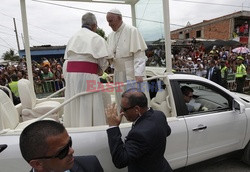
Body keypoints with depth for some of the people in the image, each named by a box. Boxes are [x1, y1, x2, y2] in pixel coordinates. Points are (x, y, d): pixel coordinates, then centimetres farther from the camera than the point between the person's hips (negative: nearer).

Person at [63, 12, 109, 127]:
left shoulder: (72, 38, 16)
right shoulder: (96, 38, -2)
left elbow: (66, 61, 13)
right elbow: (103, 62, -4)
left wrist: (67, 78, 17)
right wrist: (101, 68, 16)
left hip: (70, 74, 6)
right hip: (87, 75, -6)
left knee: (74, 107, 13)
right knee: (89, 108, 0)